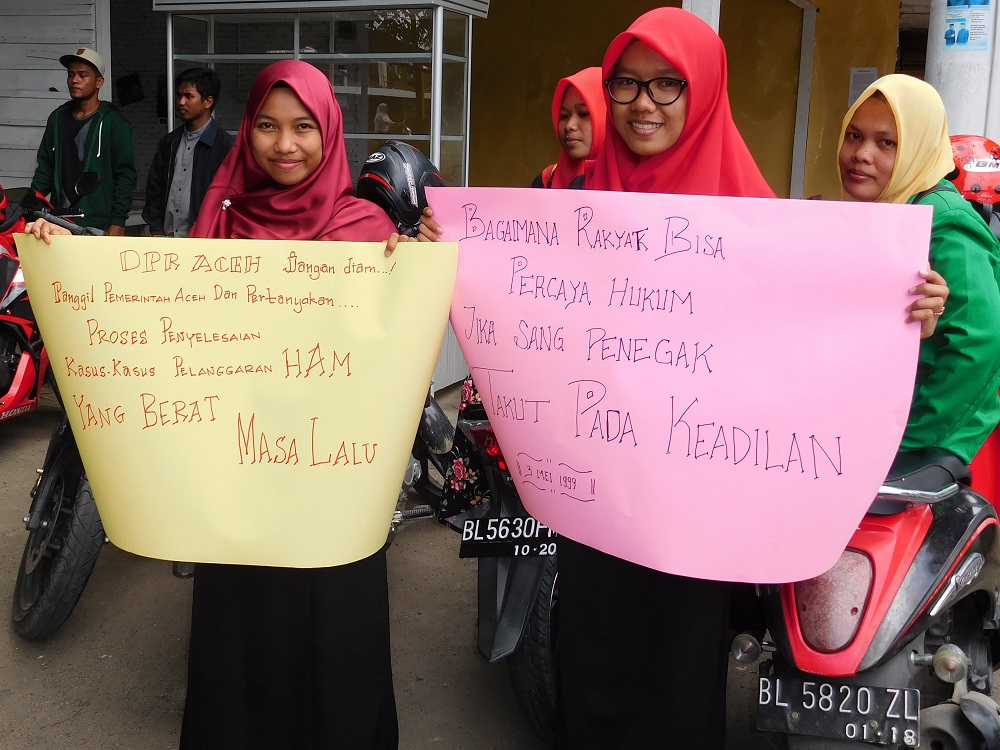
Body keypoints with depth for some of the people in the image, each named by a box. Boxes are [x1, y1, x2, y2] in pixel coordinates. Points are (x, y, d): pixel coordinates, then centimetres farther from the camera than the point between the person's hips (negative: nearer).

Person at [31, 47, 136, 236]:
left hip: (99, 226, -5)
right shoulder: (58, 118, 14)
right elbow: (45, 168, 19)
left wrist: (118, 222, -11)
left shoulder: (114, 122, -2)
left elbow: (125, 175, -5)